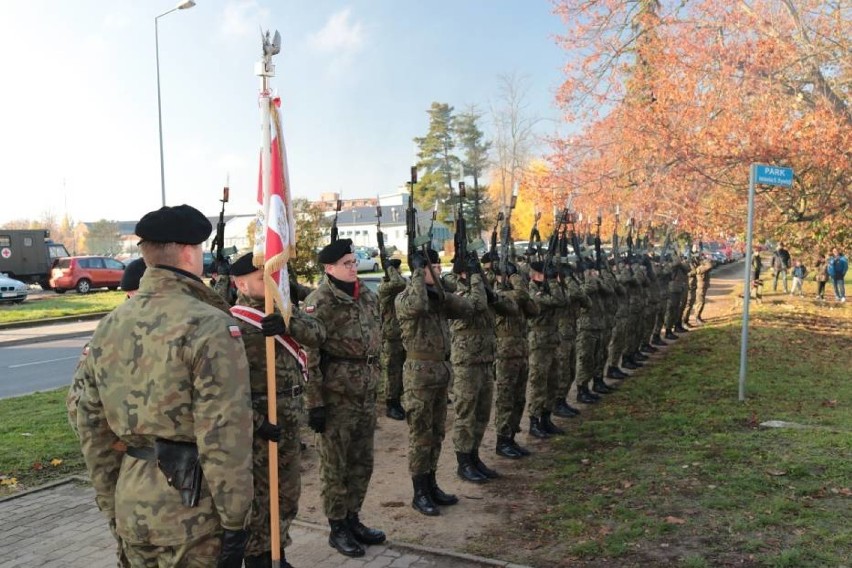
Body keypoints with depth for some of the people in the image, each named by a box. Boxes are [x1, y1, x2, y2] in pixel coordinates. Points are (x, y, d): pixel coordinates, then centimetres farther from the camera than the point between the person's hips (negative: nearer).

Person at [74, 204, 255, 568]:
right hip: (191, 507, -6)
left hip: (131, 505, 7)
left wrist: (111, 505, 20)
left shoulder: (108, 327, 6)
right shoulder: (208, 326, -17)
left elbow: (92, 428, 11)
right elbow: (224, 436, -20)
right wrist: (235, 518, -11)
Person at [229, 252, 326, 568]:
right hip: (259, 423, -7)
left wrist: (289, 323, -27)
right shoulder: (233, 324, -14)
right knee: (259, 497, 7)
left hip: (290, 421, 7)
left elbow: (317, 334, -8)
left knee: (288, 494, 18)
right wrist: (256, 422, -19)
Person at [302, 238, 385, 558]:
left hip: (366, 394, 7)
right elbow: (309, 357, -16)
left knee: (362, 463, 15)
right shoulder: (319, 303, -14)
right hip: (336, 396, -7)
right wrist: (314, 403, -17)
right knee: (335, 465, 7)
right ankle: (337, 528, 21)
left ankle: (353, 520, 31)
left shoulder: (368, 297, 8)